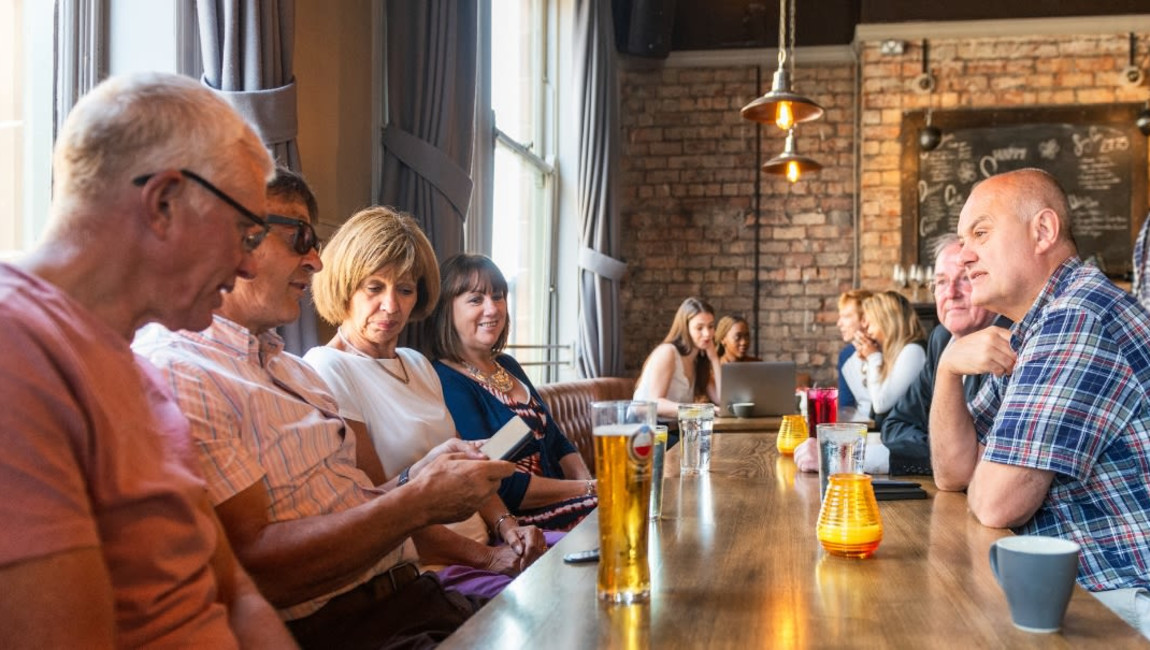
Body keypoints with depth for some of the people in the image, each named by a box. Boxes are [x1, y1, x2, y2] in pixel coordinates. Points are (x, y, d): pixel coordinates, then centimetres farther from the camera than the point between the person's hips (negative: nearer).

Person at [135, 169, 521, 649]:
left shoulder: (283, 362, 19)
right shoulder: (172, 371, -12)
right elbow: (253, 568, -19)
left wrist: (417, 478, -2)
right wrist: (419, 502, -18)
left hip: (406, 591, 9)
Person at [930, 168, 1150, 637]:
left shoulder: (1078, 317, -20)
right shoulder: (1023, 336, 11)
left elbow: (996, 503, -23)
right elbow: (951, 474, 9)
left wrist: (982, 480, 1)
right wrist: (948, 368, -5)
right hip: (1071, 587, 9)